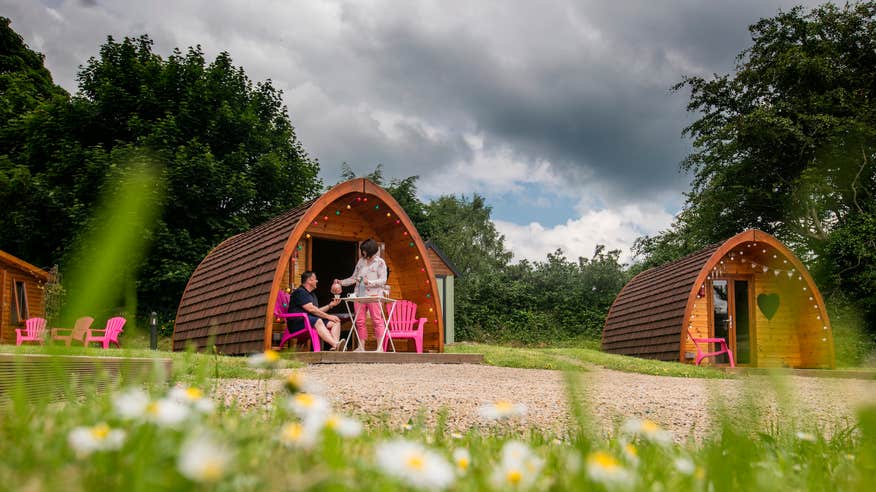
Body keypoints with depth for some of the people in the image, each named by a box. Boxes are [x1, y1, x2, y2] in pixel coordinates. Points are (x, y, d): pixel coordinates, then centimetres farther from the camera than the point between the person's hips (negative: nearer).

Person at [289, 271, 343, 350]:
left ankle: (335, 346, -38)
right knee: (318, 321, -38)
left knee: (335, 322, -11)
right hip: (298, 323, -9)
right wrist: (328, 316, -14)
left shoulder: (312, 294, 26)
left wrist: (330, 305, 14)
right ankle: (335, 345, -56)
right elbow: (311, 309, -16)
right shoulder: (299, 292, -6)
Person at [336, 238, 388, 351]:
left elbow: (383, 280, -6)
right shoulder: (361, 261, 16)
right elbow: (354, 278, 21)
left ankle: (380, 347, -5)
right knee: (360, 321, 2)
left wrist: (370, 282, -19)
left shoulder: (380, 262, 0)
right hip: (360, 294, 6)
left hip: (374, 295, -5)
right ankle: (361, 347, 7)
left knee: (377, 320, -7)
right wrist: (341, 282, 10)